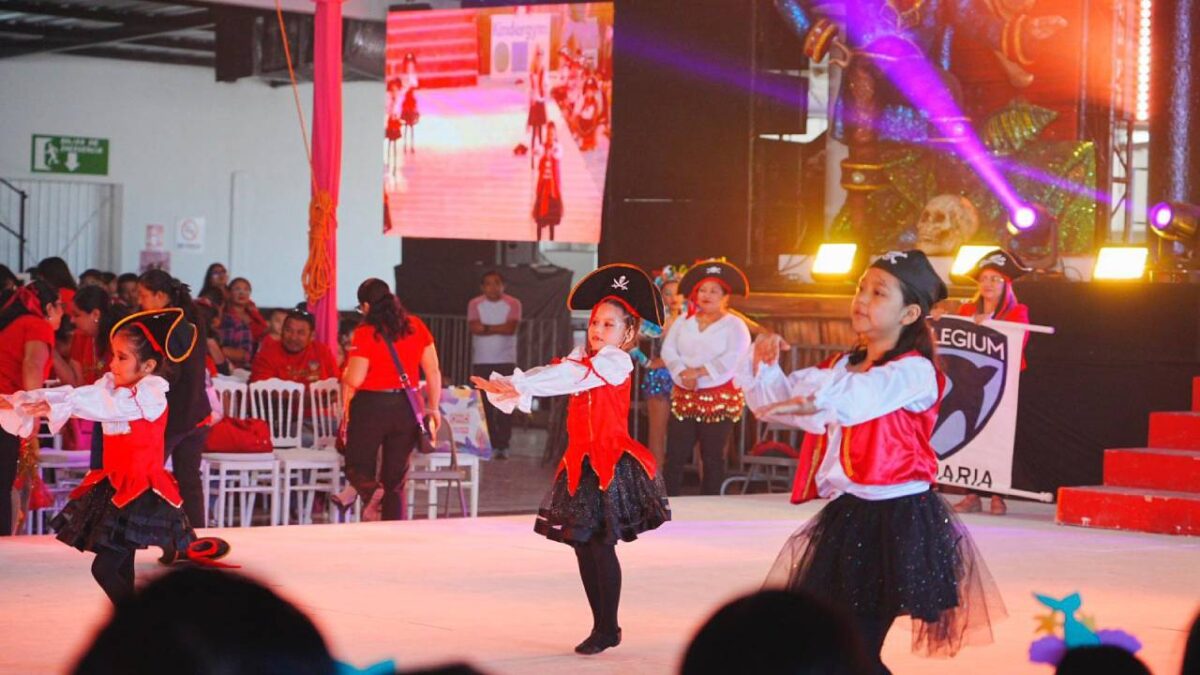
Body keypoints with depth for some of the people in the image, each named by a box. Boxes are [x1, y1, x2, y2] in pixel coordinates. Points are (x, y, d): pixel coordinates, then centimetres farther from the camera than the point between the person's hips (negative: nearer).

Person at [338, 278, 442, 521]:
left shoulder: (365, 333, -11)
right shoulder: (416, 327, 2)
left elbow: (353, 381, -14)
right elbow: (433, 371, 6)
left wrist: (346, 413, 1)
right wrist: (433, 408, 14)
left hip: (371, 407, -4)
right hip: (407, 409, 4)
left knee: (358, 467, 9)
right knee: (396, 477, 13)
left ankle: (371, 491, -23)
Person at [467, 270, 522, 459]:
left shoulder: (513, 304, 1)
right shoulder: (475, 304, 4)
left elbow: (511, 328, -13)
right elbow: (474, 328, -10)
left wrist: (486, 327, -10)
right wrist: (499, 328, -12)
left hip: (506, 361, -1)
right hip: (481, 361, 1)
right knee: (484, 405, -1)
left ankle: (502, 445, -6)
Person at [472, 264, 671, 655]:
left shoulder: (616, 363, -9)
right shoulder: (581, 359, 14)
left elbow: (567, 377, -21)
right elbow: (551, 374, -2)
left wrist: (516, 385, -26)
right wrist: (506, 389, -21)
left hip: (610, 463, -8)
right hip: (581, 463, 8)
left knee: (601, 546, -6)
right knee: (583, 547, 8)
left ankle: (608, 628, 4)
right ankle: (602, 626, 17)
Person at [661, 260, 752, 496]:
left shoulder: (734, 325, -2)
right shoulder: (683, 322, 11)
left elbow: (733, 359, -16)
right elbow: (668, 350, 0)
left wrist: (700, 371, -21)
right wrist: (682, 373, -18)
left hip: (720, 399, -3)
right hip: (684, 396, 4)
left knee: (712, 457, 3)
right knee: (675, 455, 0)